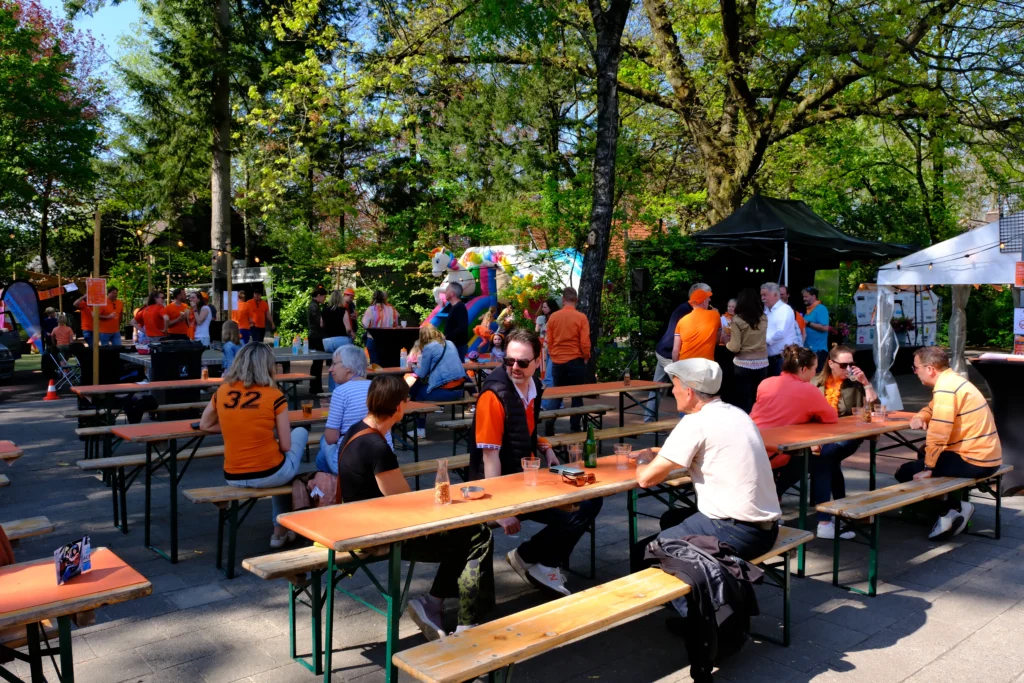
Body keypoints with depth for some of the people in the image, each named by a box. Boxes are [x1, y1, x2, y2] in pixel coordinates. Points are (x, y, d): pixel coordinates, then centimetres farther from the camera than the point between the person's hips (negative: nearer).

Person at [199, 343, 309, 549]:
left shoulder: (222, 391, 1)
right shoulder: (274, 395, -10)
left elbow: (205, 426, 19)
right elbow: (286, 447, -5)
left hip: (233, 478, 5)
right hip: (268, 474, -5)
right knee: (300, 433, 24)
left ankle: (281, 529, 37)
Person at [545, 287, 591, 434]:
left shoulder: (553, 316, -2)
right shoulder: (581, 317, -10)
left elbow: (549, 341, 3)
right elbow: (585, 342, -9)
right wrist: (586, 357, 9)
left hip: (557, 362, 3)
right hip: (575, 361, -3)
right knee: (577, 396, 8)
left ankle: (550, 424, 9)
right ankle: (574, 428, 8)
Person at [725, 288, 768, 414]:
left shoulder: (737, 320, -10)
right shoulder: (764, 318, 5)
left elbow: (735, 347, -12)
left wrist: (726, 342, 8)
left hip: (743, 365, -4)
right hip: (762, 364, 4)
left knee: (744, 402, 3)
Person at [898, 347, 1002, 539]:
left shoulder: (945, 389, -21)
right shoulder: (951, 381, 11)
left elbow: (938, 435, -24)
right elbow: (932, 408, 26)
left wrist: (927, 469, -15)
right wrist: (919, 417, 3)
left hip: (974, 461, -10)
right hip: (985, 455, 10)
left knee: (906, 472, -7)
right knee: (925, 454, 30)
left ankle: (954, 508, 1)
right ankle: (949, 508, 18)